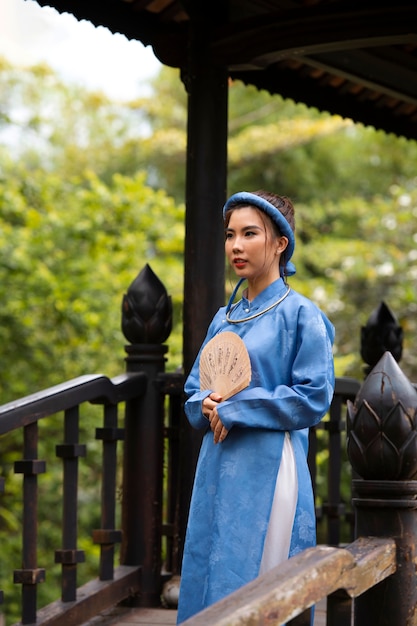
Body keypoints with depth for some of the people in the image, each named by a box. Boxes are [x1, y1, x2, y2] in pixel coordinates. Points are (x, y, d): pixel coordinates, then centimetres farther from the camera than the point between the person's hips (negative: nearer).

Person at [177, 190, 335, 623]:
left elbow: (314, 397, -11)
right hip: (219, 469, 6)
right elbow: (194, 389, 19)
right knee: (207, 582, 6)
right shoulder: (224, 319, 14)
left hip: (268, 470, -6)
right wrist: (207, 405, -5)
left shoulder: (300, 314, -5)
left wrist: (236, 409, -11)